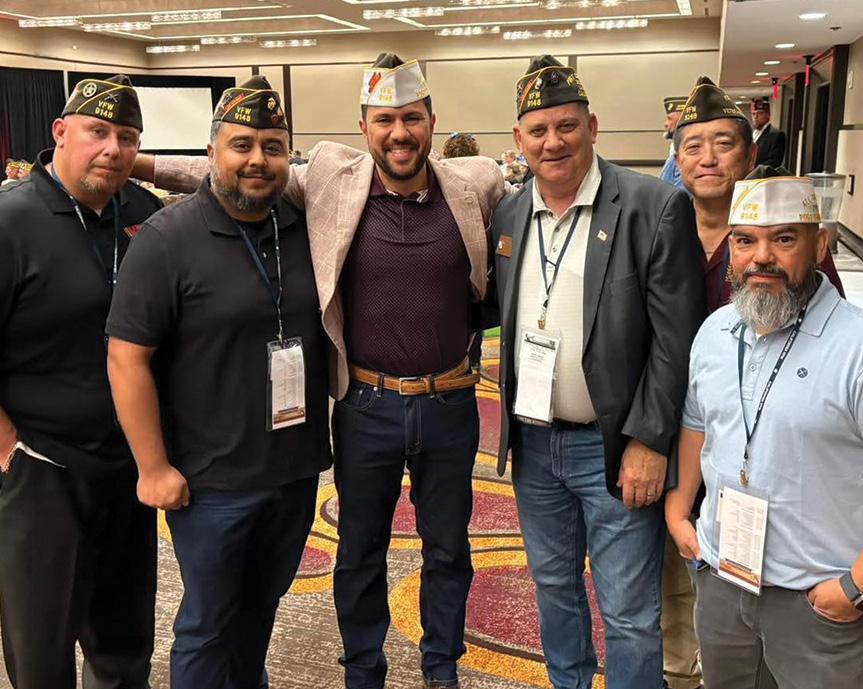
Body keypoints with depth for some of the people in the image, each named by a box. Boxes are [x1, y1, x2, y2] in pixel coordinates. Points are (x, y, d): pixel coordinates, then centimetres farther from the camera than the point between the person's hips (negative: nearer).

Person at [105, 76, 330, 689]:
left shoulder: (305, 229, 2)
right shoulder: (168, 239, -13)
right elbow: (127, 358, -14)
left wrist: (327, 428, 12)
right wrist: (153, 467, -14)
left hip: (297, 468, 5)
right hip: (212, 479, -5)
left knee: (264, 602, 23)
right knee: (209, 622, 11)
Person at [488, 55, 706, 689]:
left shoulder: (656, 207, -12)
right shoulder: (508, 215, 4)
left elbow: (676, 339, -13)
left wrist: (649, 441, -15)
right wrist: (511, 424, 5)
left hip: (613, 447, -5)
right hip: (532, 442, 5)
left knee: (629, 617, 6)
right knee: (553, 588, 22)